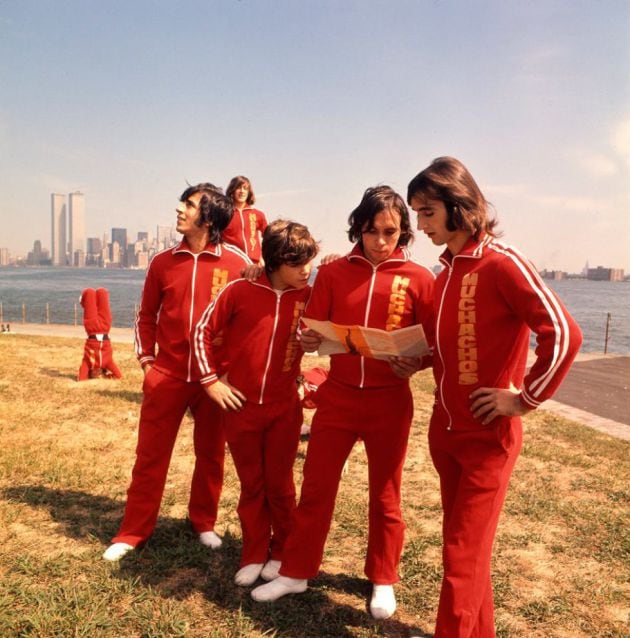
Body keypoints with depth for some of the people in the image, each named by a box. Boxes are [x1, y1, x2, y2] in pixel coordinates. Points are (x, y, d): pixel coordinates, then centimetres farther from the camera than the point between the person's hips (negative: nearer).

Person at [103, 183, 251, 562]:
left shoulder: (237, 263, -5)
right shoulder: (163, 263, 4)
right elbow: (147, 315, 13)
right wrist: (146, 358, 5)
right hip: (167, 374, 2)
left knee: (211, 455, 12)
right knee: (150, 455, 8)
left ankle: (204, 523, 32)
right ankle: (134, 532, 24)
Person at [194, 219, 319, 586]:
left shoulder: (308, 296, -3)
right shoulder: (240, 290, -7)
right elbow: (204, 331, 0)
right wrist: (211, 380, -1)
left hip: (284, 408, 0)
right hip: (241, 406, 0)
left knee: (280, 485, 11)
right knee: (251, 486, 13)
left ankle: (281, 554, 30)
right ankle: (253, 556, 29)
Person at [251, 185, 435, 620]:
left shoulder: (418, 278, -4)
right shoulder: (333, 272, 1)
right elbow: (315, 329, 3)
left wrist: (412, 363, -21)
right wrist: (310, 340, -20)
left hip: (390, 401, -1)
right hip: (337, 395, 2)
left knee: (385, 494, 13)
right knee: (316, 487, 10)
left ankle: (383, 581, 33)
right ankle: (296, 572, 28)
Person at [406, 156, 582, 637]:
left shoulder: (502, 262, -17)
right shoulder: (447, 269, 8)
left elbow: (563, 333, -21)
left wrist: (523, 399, -17)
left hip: (488, 435, -7)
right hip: (445, 429, 8)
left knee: (462, 557, 2)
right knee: (467, 547, 19)